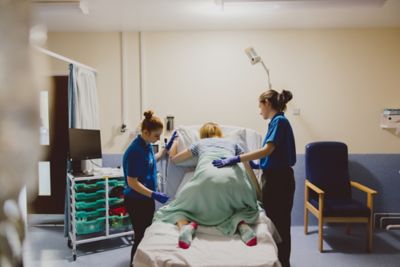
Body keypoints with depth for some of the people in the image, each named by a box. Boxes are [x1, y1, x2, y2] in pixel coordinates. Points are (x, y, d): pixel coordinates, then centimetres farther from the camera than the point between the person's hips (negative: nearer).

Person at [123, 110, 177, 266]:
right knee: (140, 237, 3)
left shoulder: (147, 145, 1)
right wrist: (155, 195, -28)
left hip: (146, 199, 9)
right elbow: (132, 183, -25)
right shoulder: (135, 151, -26)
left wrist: (167, 147, 18)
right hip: (136, 201, -9)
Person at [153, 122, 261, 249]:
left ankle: (186, 227, -15)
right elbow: (249, 169, 34)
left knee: (177, 209, 19)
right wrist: (258, 193, 42)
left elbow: (173, 158, 46)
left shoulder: (199, 144, 34)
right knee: (246, 207, 29)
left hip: (206, 178, -1)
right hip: (233, 178, 1)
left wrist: (175, 140, 63)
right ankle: (242, 224, -6)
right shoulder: (232, 143, 36)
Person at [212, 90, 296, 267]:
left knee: (280, 225, 1)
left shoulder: (279, 121, -14)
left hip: (279, 180, -9)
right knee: (274, 223, 16)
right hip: (274, 179, 9)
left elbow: (268, 150, -26)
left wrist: (236, 159, -30)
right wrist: (258, 165, 14)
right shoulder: (276, 122, 13)